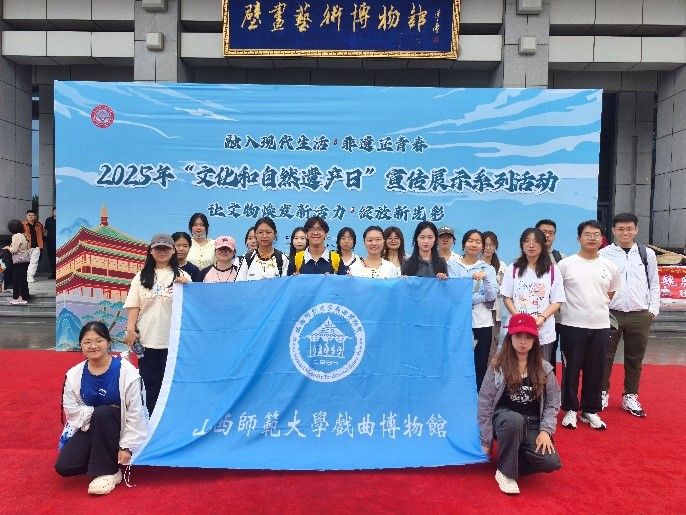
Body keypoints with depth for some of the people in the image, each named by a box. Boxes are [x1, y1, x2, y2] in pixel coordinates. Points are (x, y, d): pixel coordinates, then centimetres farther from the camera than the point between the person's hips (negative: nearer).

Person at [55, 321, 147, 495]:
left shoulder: (125, 371, -17)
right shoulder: (75, 374, -4)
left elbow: (135, 413, -16)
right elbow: (72, 409, -4)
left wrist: (127, 447, -17)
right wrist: (92, 415, -21)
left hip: (120, 428, -3)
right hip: (90, 428, 4)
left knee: (102, 413, -34)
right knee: (63, 467, -16)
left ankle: (108, 471, -20)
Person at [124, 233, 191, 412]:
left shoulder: (182, 276, 4)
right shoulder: (141, 277, 10)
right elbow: (134, 305, 6)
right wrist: (131, 330, -4)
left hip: (173, 339, -2)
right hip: (147, 338, 2)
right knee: (150, 383, 10)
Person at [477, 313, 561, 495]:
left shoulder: (544, 369, 1)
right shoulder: (498, 367, -6)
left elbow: (553, 403, 4)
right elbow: (484, 403, -4)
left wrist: (545, 431, -11)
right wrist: (486, 440, -5)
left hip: (532, 425, 3)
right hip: (505, 420, -2)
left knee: (551, 462, -25)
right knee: (515, 419, -39)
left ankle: (514, 460, 5)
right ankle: (505, 472, -18)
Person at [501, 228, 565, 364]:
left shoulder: (553, 270, 3)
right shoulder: (513, 269, 6)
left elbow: (557, 301, 2)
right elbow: (507, 298, 5)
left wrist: (542, 317, -15)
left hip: (544, 331, 0)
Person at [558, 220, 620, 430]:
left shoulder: (609, 266, 6)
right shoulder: (566, 264, -5)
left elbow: (611, 293, 20)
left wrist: (598, 308, 12)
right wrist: (566, 307, 2)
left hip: (600, 326, 3)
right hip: (572, 326, -3)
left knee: (595, 371, 10)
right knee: (571, 370, 5)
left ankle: (590, 411, 24)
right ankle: (570, 409, 19)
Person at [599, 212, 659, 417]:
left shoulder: (647, 254, 6)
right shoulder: (603, 254, -2)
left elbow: (654, 284, 10)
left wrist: (653, 310, 4)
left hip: (640, 316, 2)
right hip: (610, 314, -2)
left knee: (635, 359, 11)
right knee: (605, 357, 4)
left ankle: (630, 397, 25)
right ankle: (602, 393, 20)